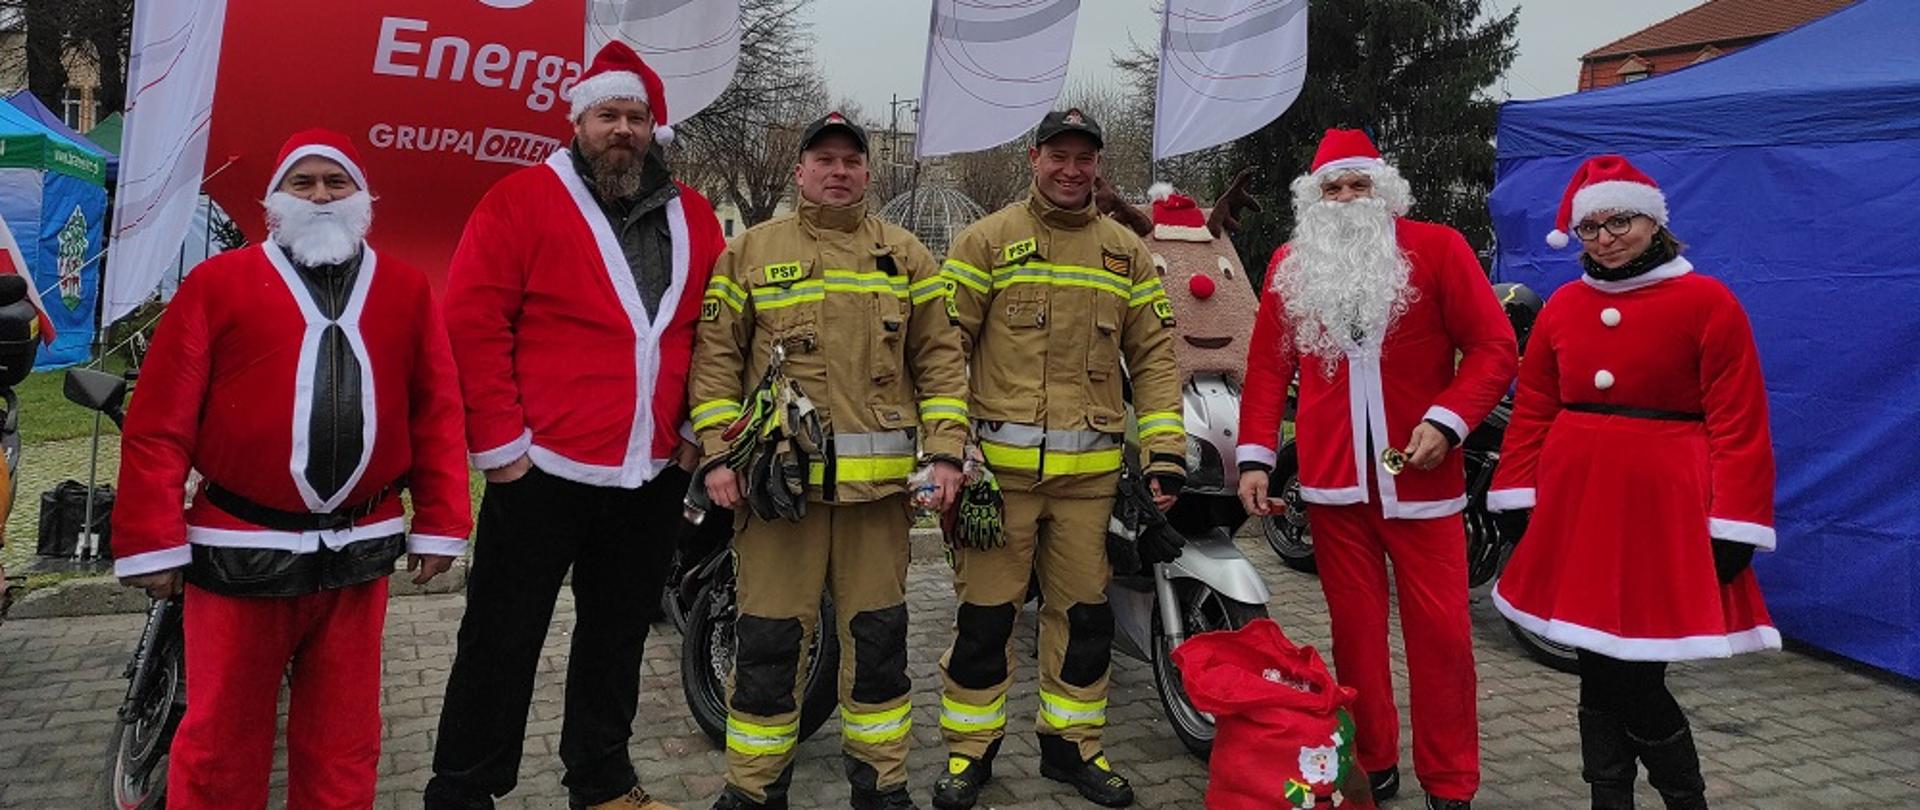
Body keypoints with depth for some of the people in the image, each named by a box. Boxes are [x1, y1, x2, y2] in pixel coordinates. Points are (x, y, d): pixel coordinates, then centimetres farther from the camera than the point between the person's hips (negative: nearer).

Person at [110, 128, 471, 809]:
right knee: (220, 741, 10)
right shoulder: (218, 282, -1)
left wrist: (440, 524, 3)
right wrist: (153, 541, -6)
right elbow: (160, 422, -3)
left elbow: (436, 414, 6)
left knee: (344, 739, 13)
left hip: (359, 551, 2)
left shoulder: (407, 289, 7)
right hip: (241, 549, -2)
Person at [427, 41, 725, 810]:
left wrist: (697, 429, 7)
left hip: (652, 475, 5)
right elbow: (472, 322, -10)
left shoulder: (692, 216, 10)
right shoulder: (523, 199, -6)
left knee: (618, 636, 17)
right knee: (503, 641, 5)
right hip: (544, 469, -5)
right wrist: (501, 441, -12)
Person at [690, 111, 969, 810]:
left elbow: (940, 358, 9)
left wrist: (944, 450, 0)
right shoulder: (750, 252, 9)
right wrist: (718, 451, -5)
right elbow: (715, 356, 5)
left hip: (879, 479, 2)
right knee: (769, 637, 3)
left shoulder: (906, 255, 12)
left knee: (878, 633, 10)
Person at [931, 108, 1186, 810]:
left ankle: (1071, 744, 27)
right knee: (986, 611, 3)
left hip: (1091, 469, 3)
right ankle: (970, 748, 19)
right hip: (1000, 462, -3)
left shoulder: (1127, 252, 13)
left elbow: (1154, 356, 12)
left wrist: (1165, 451, 3)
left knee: (1083, 613, 11)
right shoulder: (988, 240, 2)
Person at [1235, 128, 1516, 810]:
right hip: (1333, 476, 2)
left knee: (1441, 631, 1)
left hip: (1418, 474, -2)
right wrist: (1255, 456, 2)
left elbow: (1494, 348, -3)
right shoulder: (1290, 265, 9)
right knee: (1354, 627, 9)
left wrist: (1447, 420, -15)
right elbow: (1268, 365, 9)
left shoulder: (1437, 248, 0)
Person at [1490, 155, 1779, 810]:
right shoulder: (1563, 305, 9)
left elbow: (1739, 425, -7)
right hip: (1575, 510, 4)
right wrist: (1521, 501, 6)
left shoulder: (1708, 302, -4)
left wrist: (1732, 527, -10)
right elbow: (1533, 409, 10)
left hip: (1662, 510, -4)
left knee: (1633, 677, -4)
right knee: (1599, 672, 11)